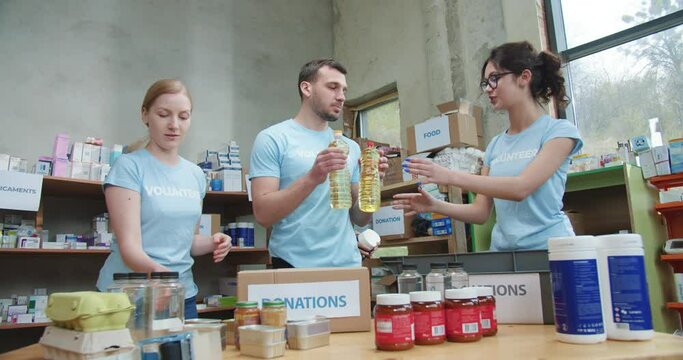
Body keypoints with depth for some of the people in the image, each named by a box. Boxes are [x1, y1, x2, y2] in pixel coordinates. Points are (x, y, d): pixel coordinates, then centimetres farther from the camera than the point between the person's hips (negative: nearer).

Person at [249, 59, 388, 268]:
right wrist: (312, 178, -25)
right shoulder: (273, 139, -6)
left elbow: (359, 219, 9)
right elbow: (263, 215, -14)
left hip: (347, 264, 5)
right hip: (294, 265, -4)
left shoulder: (351, 147, 7)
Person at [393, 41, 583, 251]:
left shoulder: (559, 130, -2)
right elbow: (481, 212, 10)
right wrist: (435, 206, -6)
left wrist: (451, 177, -21)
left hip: (548, 249, -4)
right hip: (502, 251, 4)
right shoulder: (495, 145, 12)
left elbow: (522, 187, -17)